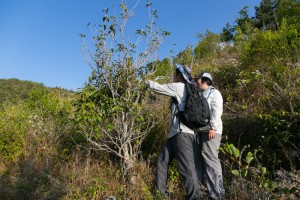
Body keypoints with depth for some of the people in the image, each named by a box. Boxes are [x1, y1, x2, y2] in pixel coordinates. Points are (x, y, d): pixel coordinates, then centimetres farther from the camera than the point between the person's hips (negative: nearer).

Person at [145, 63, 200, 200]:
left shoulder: (179, 86, -3)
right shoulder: (185, 90, 21)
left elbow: (158, 88, 3)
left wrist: (148, 82, 21)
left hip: (183, 133, -10)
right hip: (177, 132, 10)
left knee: (187, 168, -9)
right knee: (162, 160, 13)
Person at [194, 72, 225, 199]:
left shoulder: (214, 93, 2)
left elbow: (217, 111, -11)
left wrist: (213, 128, -21)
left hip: (210, 130, -7)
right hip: (199, 130, 8)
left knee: (210, 159, -9)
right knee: (198, 158, 10)